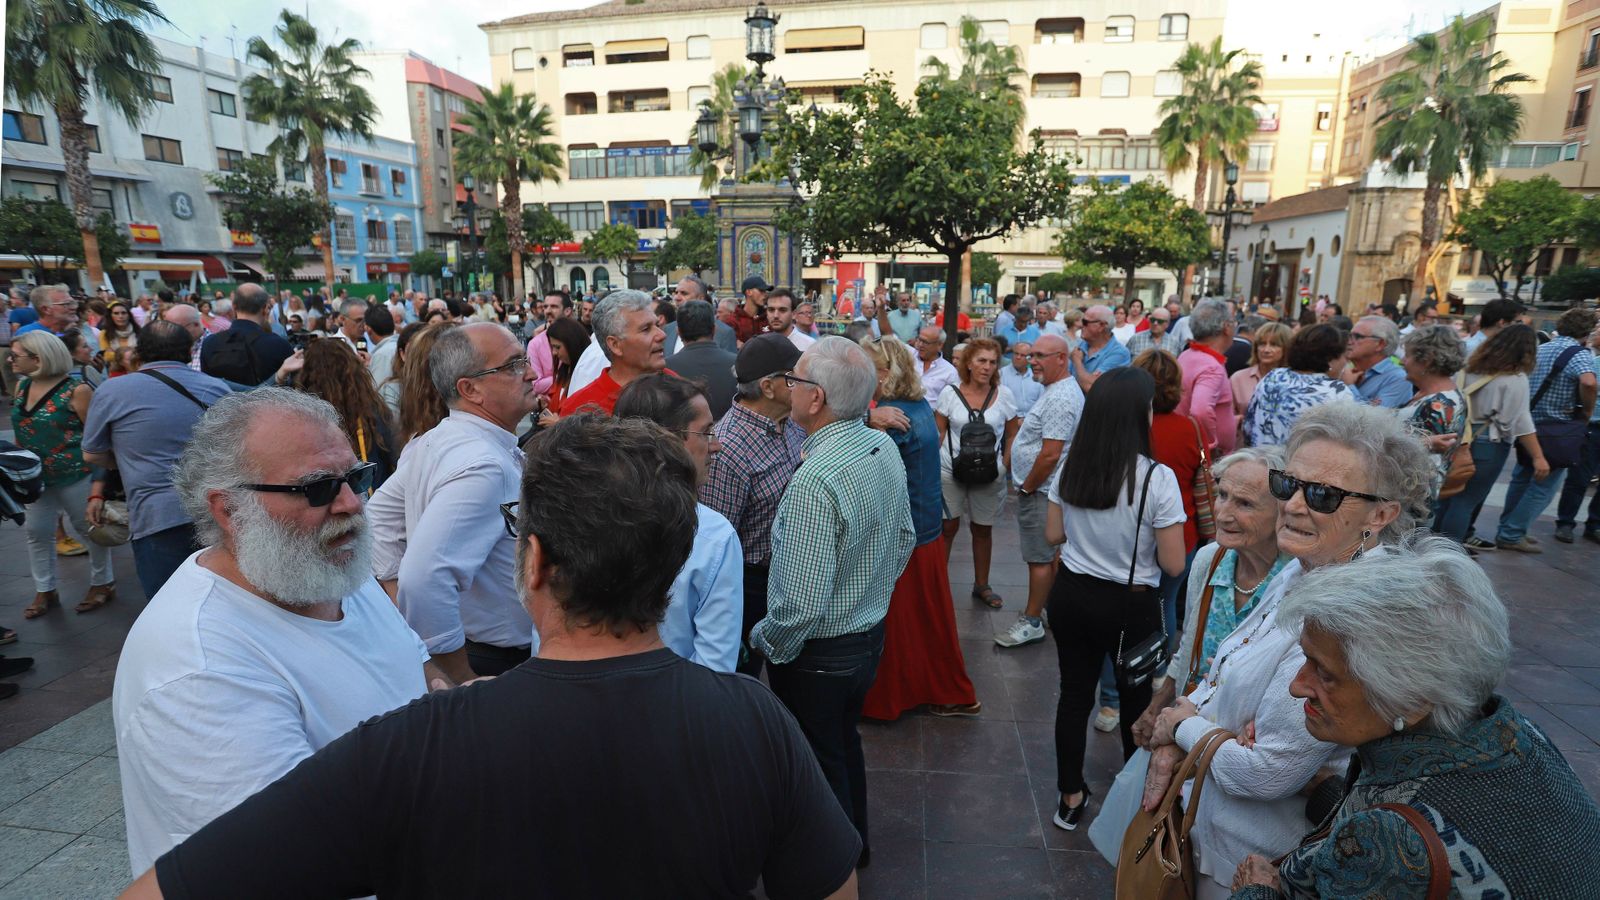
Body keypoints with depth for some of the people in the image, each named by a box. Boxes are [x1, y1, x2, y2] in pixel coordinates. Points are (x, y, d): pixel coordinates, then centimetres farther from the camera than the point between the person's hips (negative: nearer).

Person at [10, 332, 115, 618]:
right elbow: (21, 428, 16)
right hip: (36, 476, 7)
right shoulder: (22, 386, 4)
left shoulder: (76, 390, -17)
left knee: (89, 529, 7)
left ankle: (103, 584, 22)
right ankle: (45, 591, 25)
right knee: (37, 532, 13)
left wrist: (98, 482, -14)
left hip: (75, 475, -7)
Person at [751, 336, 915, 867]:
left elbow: (801, 604, -32)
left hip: (817, 655, -8)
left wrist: (764, 642, -13)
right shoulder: (885, 449, -6)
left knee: (820, 764, 16)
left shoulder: (815, 482, -33)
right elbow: (904, 540, 7)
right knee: (845, 743, 29)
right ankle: (855, 842, 52)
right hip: (871, 636, 8)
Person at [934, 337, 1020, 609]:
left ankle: (981, 585, 29)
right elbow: (939, 432, 1)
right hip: (950, 471, -1)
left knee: (983, 529, 13)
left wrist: (1010, 467, 2)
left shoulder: (1004, 394, -2)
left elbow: (1013, 434, 7)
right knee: (948, 527, 4)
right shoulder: (950, 392, -4)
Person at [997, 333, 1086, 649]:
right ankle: (1045, 606, 31)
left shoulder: (1060, 398, -22)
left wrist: (1027, 487, -14)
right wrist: (1022, 480, 18)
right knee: (1049, 555, 19)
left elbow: (1050, 455, -26)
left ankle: (1032, 621, 9)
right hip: (1042, 489, 10)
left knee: (1040, 558, -1)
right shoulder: (1057, 390, 13)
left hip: (1040, 491, -10)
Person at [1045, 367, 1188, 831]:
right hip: (1131, 606, -3)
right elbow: (1173, 565, -15)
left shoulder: (1070, 467, -6)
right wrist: (1143, 532, 3)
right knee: (1137, 700, 18)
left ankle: (1071, 796, 33)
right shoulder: (1157, 478, -19)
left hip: (1071, 596, 4)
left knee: (1075, 693, 17)